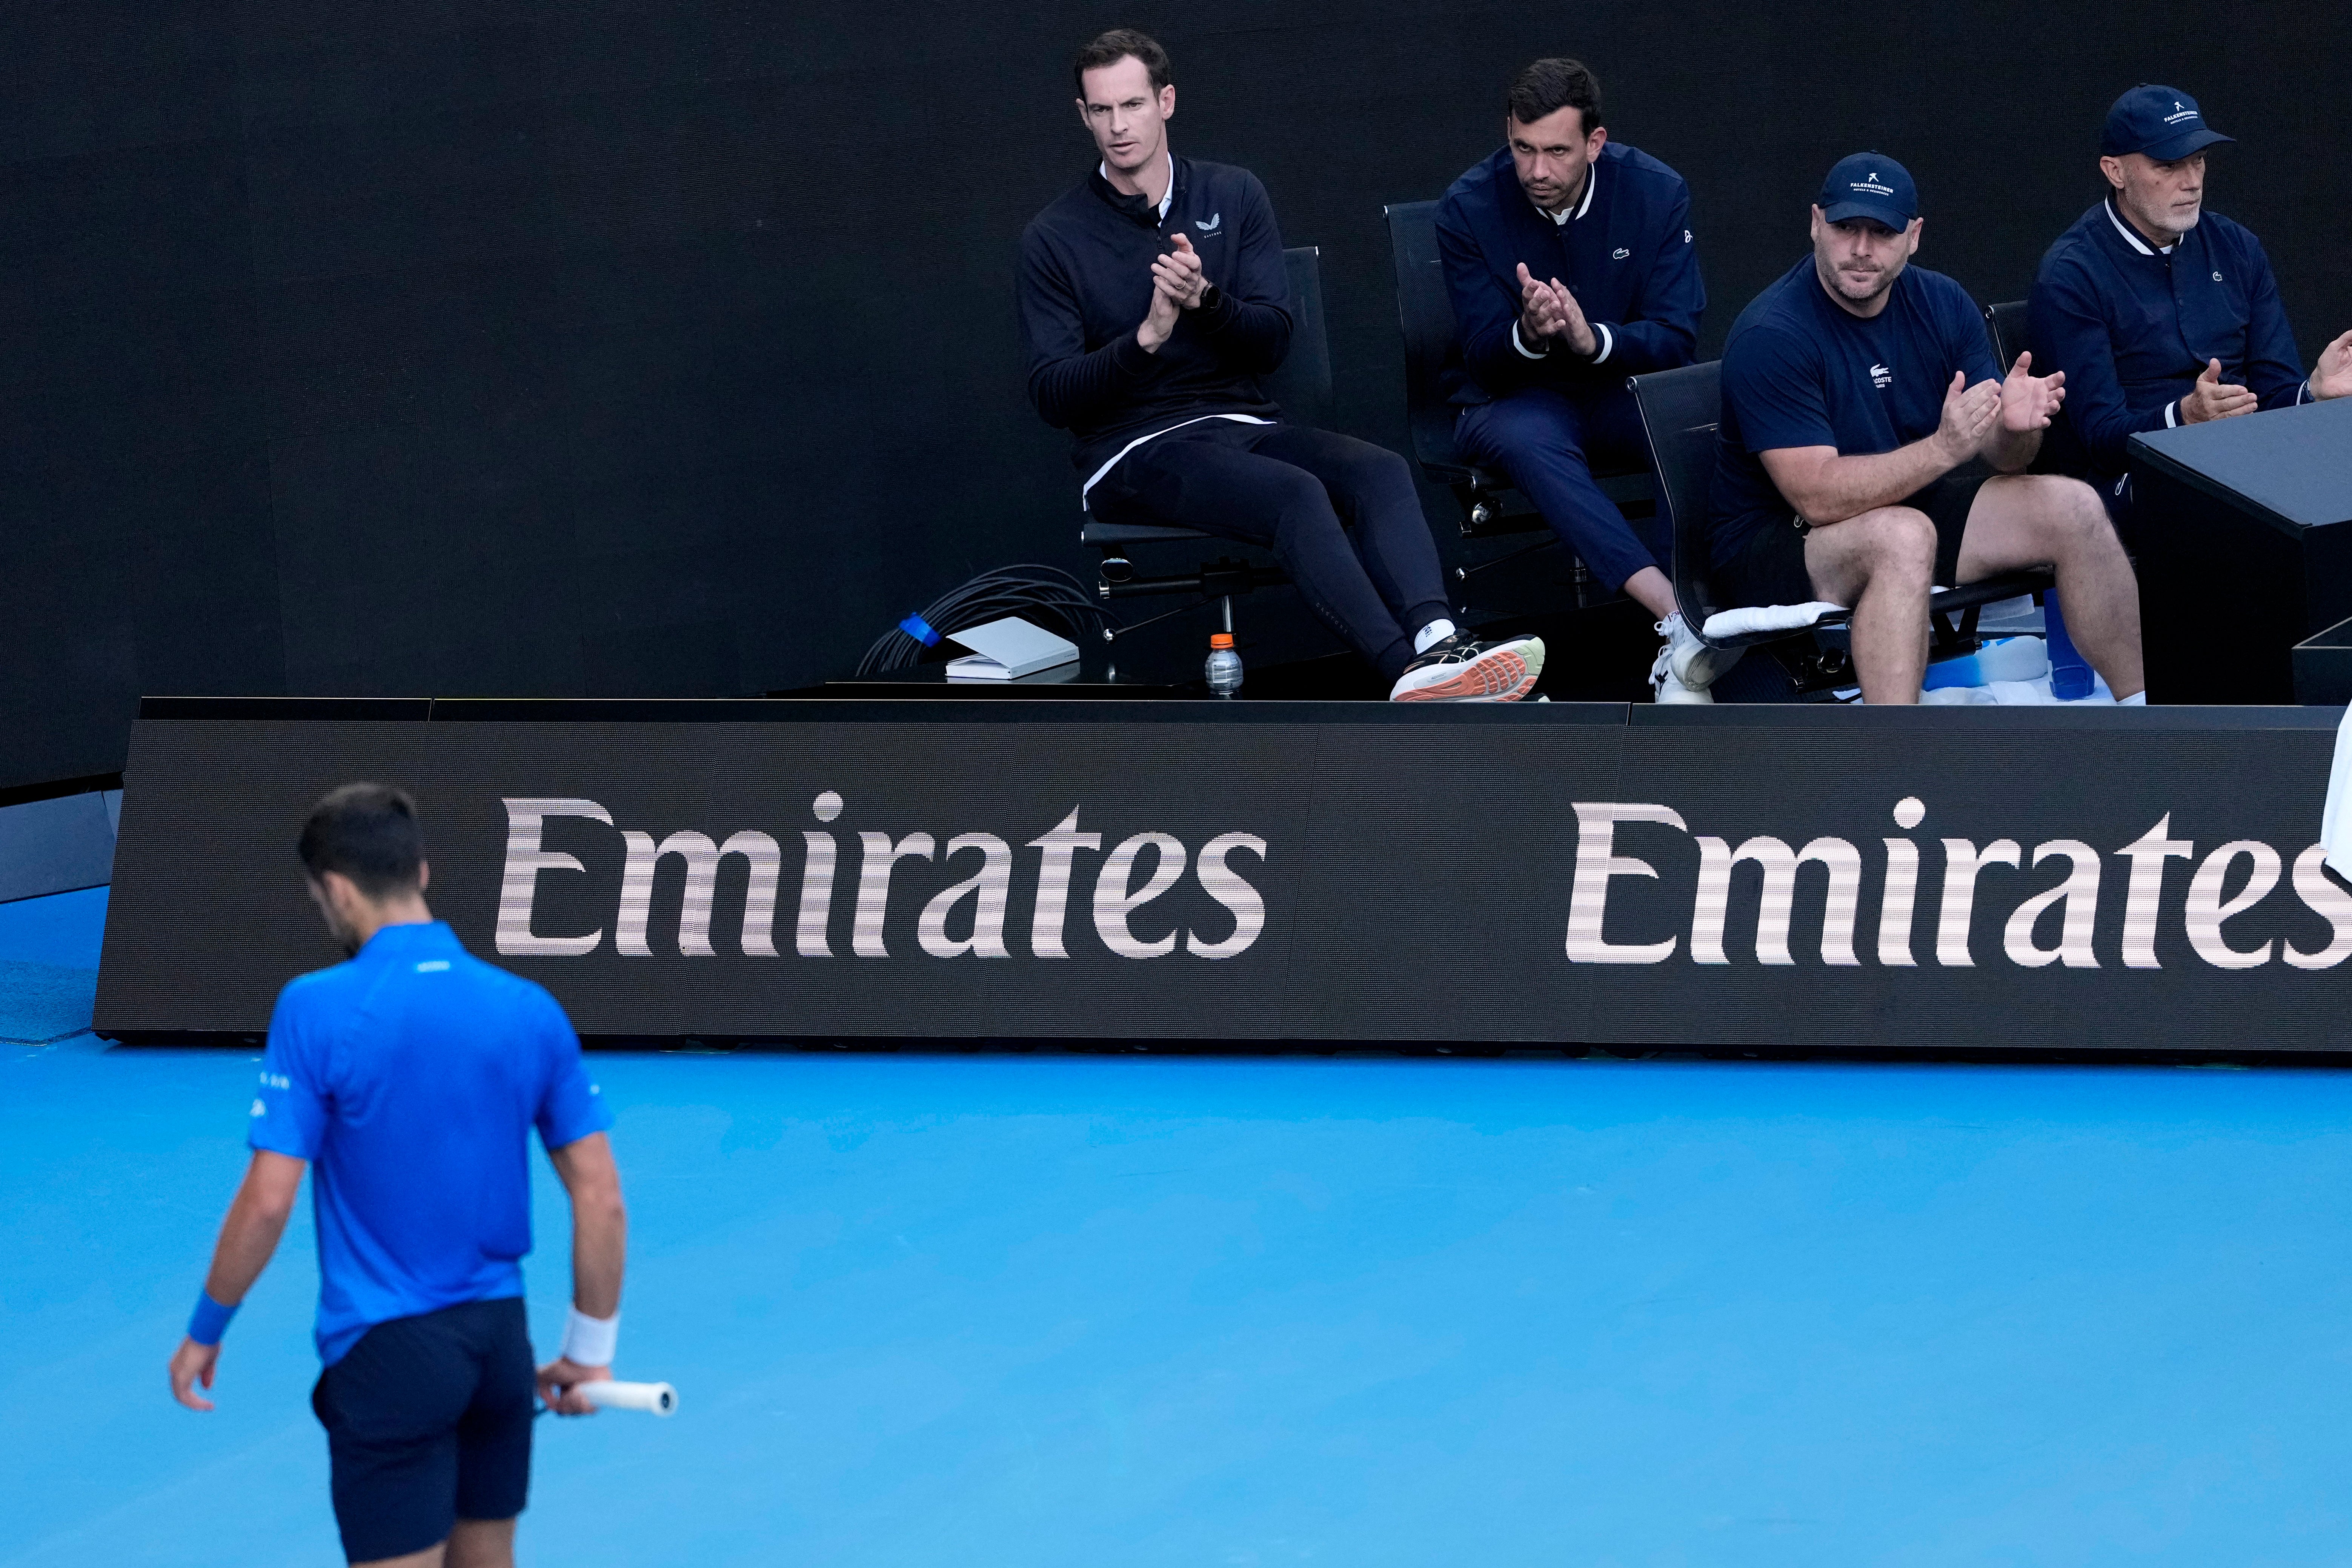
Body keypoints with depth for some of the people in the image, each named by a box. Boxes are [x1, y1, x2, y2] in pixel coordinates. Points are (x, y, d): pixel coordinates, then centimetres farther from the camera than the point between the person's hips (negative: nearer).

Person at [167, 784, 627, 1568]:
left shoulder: (318, 1009, -13)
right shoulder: (531, 1010, 1)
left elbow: (267, 1205, -14)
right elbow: (602, 1201, 2)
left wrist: (205, 1331, 1)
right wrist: (589, 1351, 13)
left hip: (390, 1353, -5)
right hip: (501, 1342, 5)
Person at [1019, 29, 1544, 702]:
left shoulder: (1233, 197, 11)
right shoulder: (1054, 238, 2)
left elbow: (1273, 341, 4)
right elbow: (1052, 395, -5)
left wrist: (1206, 300, -17)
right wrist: (1147, 337, -21)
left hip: (1245, 424, 4)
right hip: (1134, 451, -4)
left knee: (1381, 472, -27)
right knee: (1295, 493, -33)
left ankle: (1436, 641, -50)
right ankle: (1411, 672, -49)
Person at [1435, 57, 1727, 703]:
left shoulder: (1656, 194, -7)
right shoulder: (1469, 208, -10)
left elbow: (1677, 338, -10)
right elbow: (1483, 354, -10)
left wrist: (1594, 339, -32)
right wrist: (1528, 334, -34)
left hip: (1623, 387, 2)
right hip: (1511, 399, -1)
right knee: (1531, 442, -39)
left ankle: (1681, 660, -37)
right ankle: (1682, 620, -52)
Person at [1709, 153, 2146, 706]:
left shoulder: (1942, 305, 0)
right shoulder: (1771, 336, -21)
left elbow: (2002, 459, 3)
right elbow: (1819, 498, -28)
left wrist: (2017, 427, -22)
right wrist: (1944, 448, -37)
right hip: (1772, 545, -7)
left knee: (2074, 509, -7)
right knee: (1904, 536, -37)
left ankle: (2144, 707, 3)